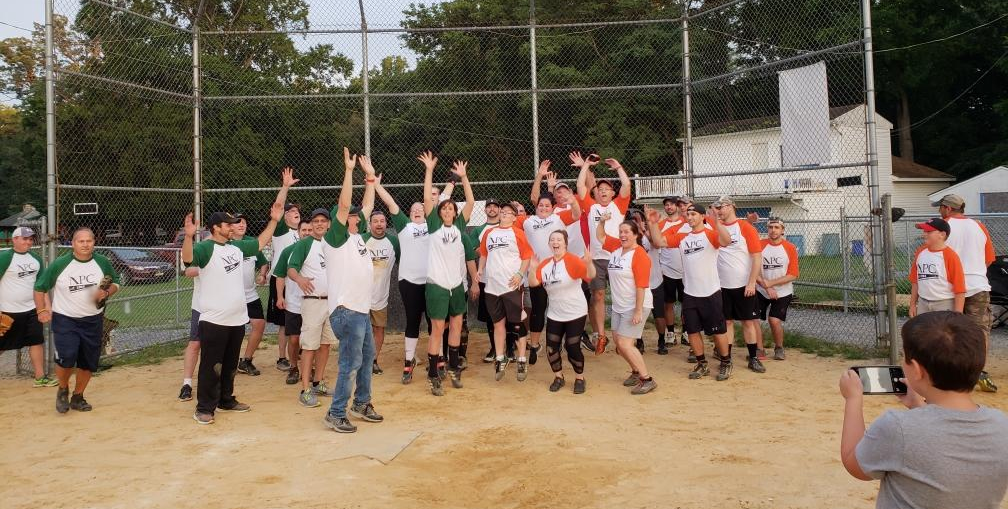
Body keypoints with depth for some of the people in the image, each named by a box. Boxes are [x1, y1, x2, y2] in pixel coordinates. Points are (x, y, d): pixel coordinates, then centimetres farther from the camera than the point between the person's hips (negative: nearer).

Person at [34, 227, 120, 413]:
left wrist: (106, 293, -10)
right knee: (66, 358, -17)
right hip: (64, 320, -3)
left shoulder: (103, 263, -3)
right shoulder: (59, 264, -9)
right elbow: (40, 287, 2)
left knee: (88, 362, 7)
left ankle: (77, 397, 28)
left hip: (93, 321, 3)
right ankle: (62, 390, 13)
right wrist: (42, 310, -7)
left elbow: (115, 283, 10)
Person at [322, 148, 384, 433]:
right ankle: (335, 414, 4)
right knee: (351, 363, -6)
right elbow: (343, 205, -20)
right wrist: (349, 170, -19)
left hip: (362, 309, 9)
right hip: (346, 311, -9)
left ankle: (361, 404, 31)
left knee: (367, 356, 18)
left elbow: (367, 205, 19)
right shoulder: (335, 239, -10)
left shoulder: (356, 237, 13)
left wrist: (370, 176, 17)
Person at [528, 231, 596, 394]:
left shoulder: (572, 260, -16)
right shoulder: (545, 264, 1)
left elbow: (590, 275, -29)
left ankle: (579, 378, 20)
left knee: (572, 347, -3)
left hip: (575, 314, -5)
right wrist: (533, 268, -22)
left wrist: (589, 262, -50)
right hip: (554, 315, 5)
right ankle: (558, 377, 25)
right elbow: (533, 283, -4)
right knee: (551, 348, 2)